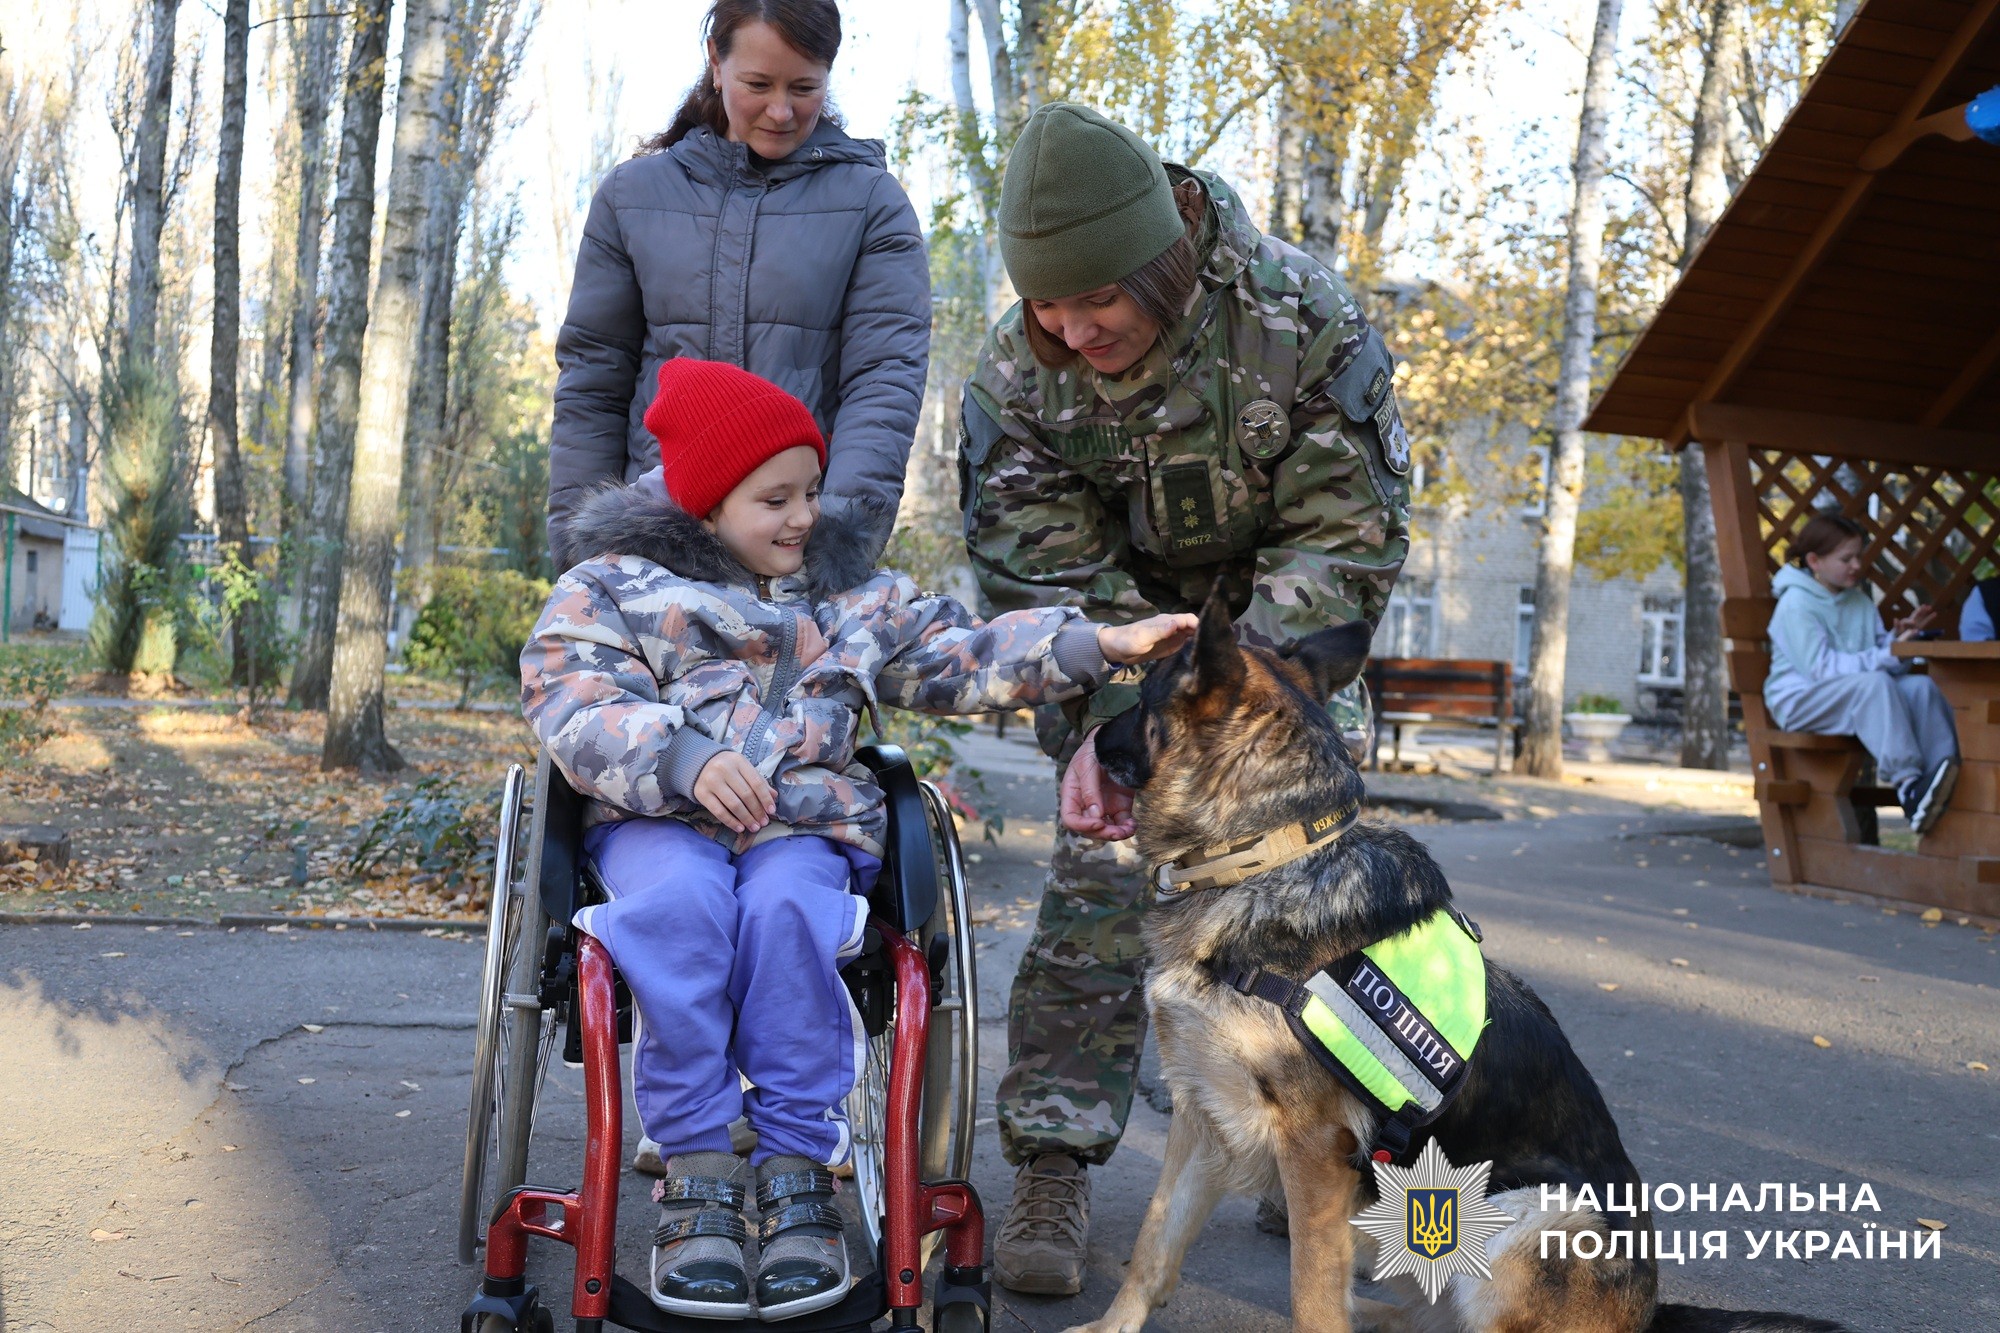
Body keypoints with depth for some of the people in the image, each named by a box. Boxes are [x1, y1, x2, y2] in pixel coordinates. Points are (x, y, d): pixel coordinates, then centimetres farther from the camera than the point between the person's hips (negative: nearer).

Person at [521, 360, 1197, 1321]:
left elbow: (963, 657, 14)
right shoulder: (615, 581, 9)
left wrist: (1098, 646, 1)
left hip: (803, 820, 2)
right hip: (658, 819, -1)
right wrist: (686, 758, -20)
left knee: (787, 907, -33)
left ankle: (798, 1171, -27)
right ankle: (694, 1177, -28)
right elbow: (574, 705, -4)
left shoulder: (853, 593, 20)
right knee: (680, 906, -35)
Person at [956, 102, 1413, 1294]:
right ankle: (1054, 1164, -6)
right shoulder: (1017, 372, -20)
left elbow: (1350, 532, -23)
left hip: (1287, 636, 0)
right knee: (1101, 871, -11)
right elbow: (1035, 570, -17)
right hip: (1115, 643, 0)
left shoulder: (1300, 316, -25)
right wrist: (1094, 724, -33)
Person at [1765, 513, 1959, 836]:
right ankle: (1907, 782, -43)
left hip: (1858, 698, 7)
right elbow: (1820, 668, -20)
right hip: (1799, 700, -7)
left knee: (1922, 686, -20)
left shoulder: (1859, 600, 15)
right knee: (1875, 683, -35)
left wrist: (1899, 638, -10)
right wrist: (1885, 658, -25)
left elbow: (1882, 654, 11)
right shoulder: (1796, 603, -9)